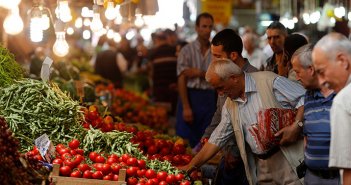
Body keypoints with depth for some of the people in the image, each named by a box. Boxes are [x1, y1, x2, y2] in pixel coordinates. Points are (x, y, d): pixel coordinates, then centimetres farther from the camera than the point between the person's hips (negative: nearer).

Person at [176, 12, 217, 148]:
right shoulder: (187, 50, 0)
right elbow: (182, 80, -7)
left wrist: (200, 73, -13)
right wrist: (186, 107, -14)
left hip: (210, 99, 3)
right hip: (190, 96, -2)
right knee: (186, 141, -2)